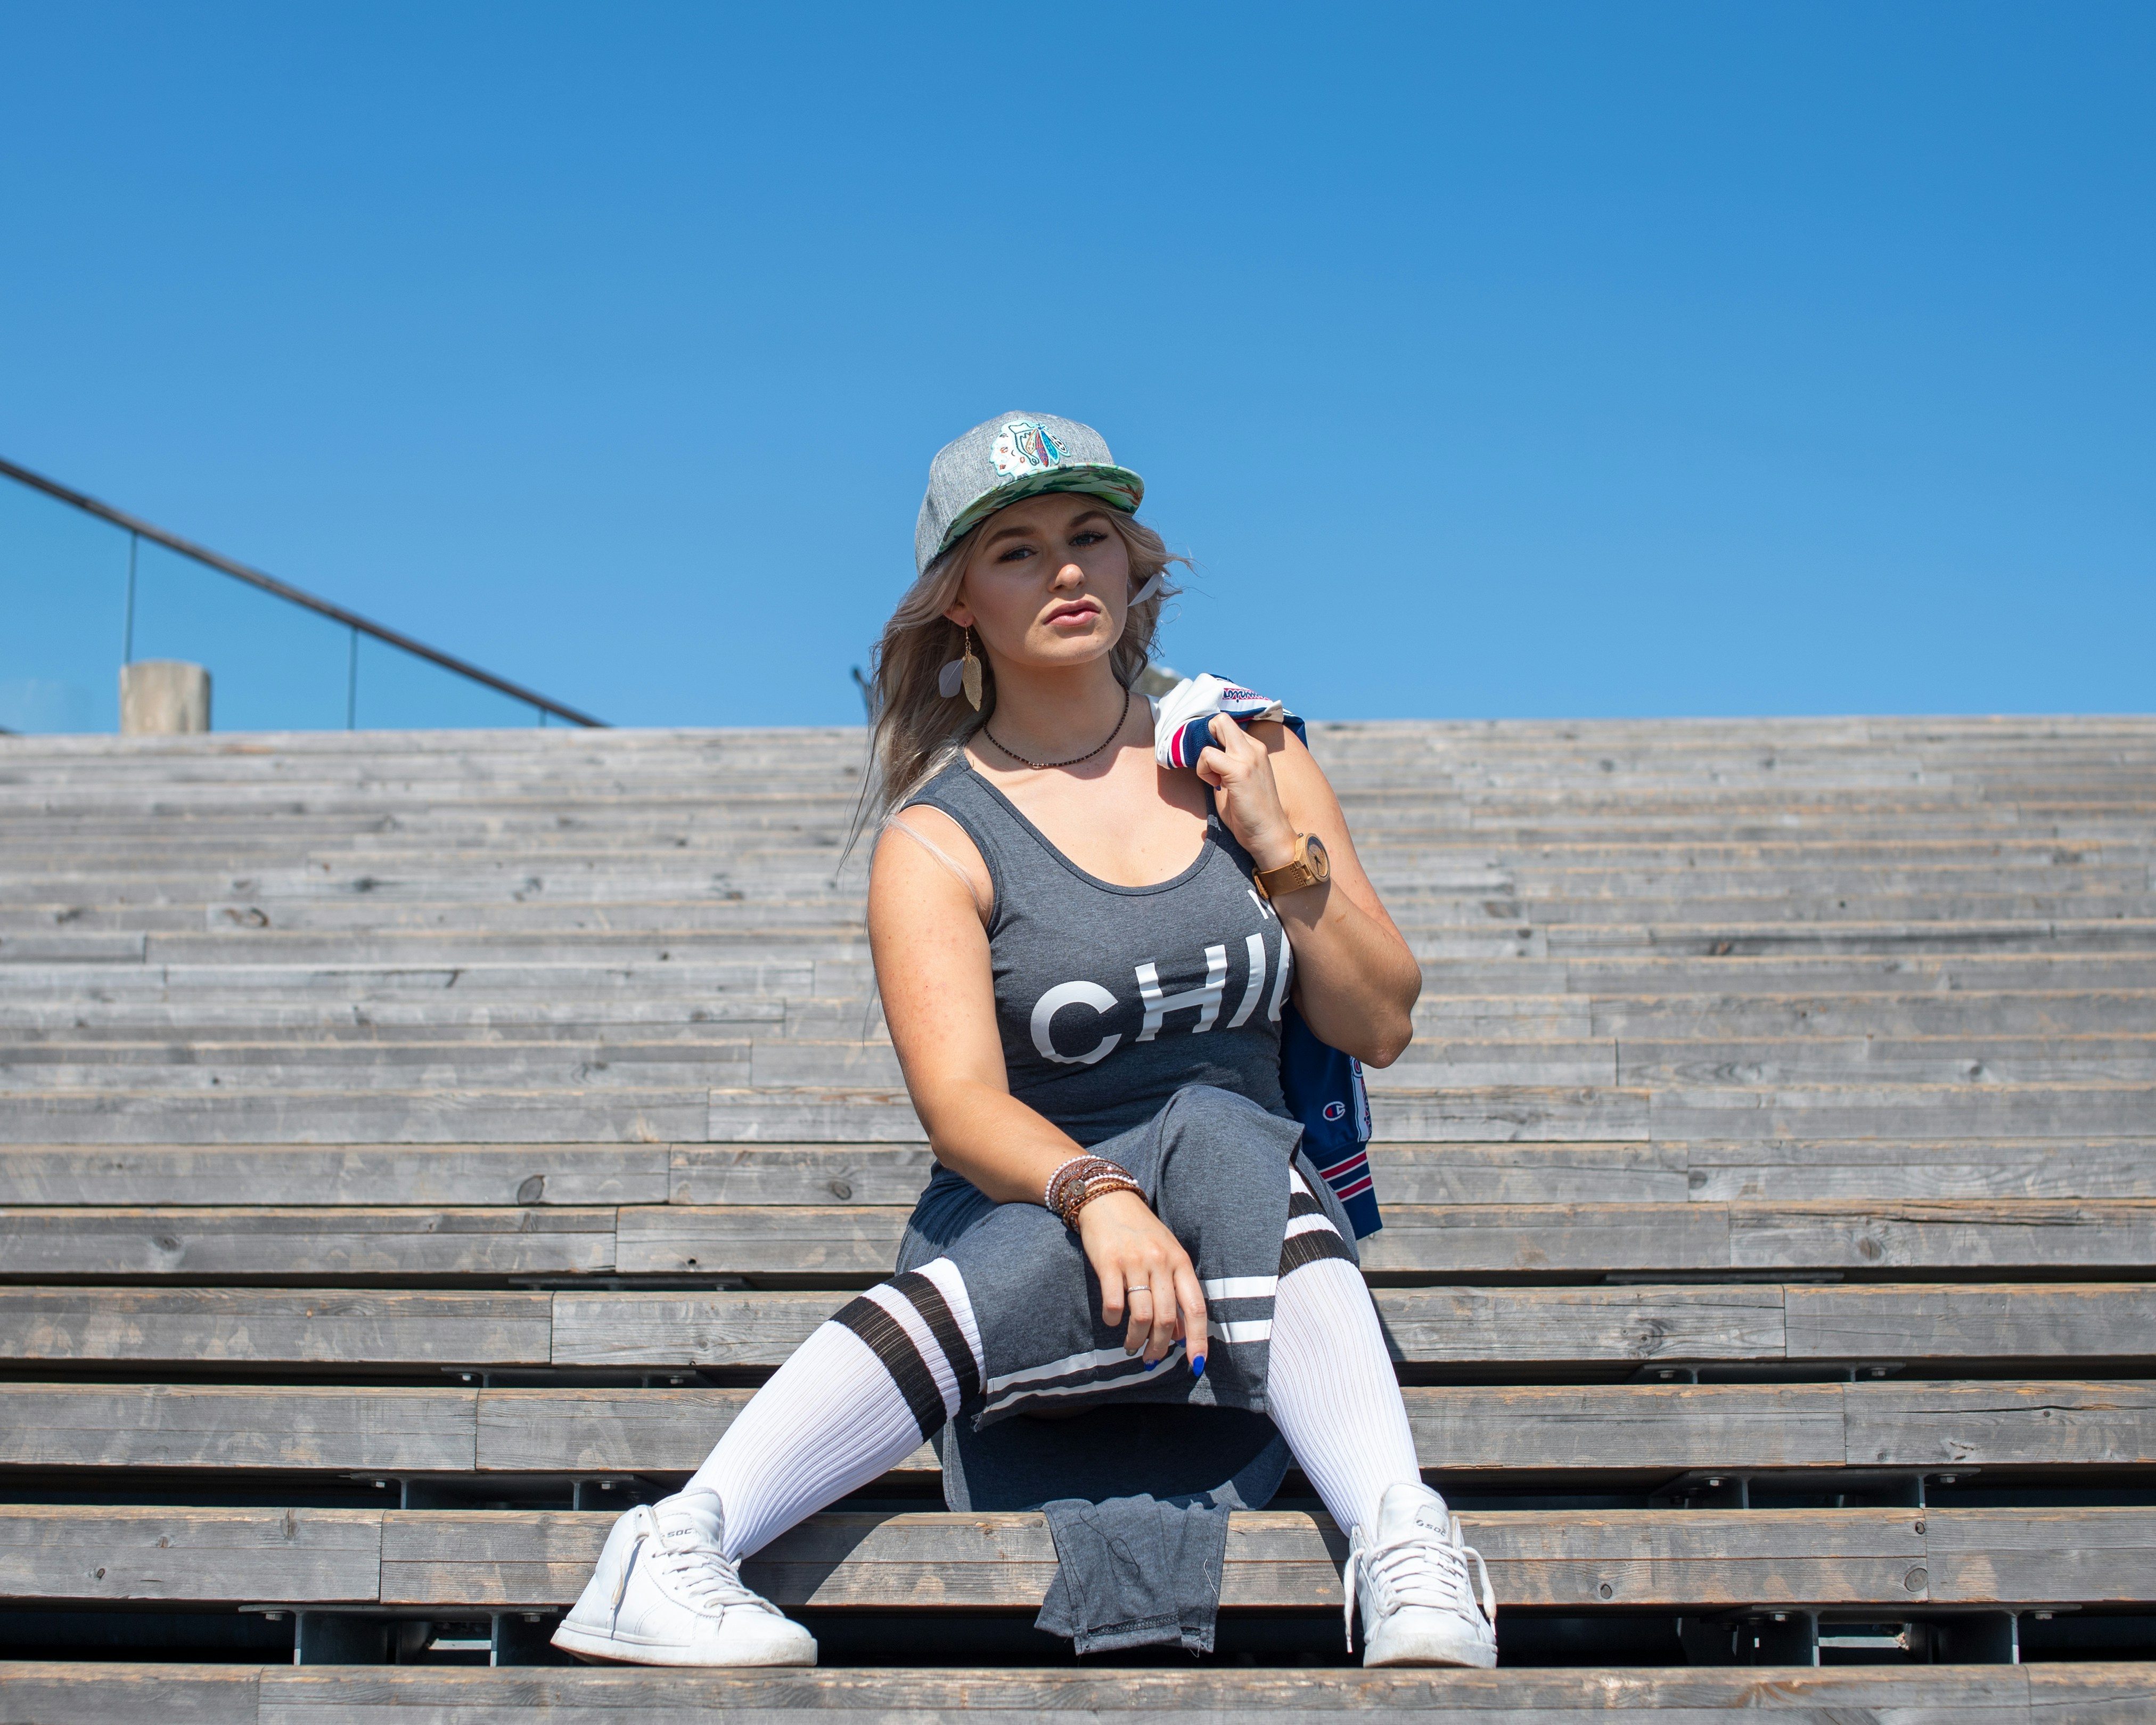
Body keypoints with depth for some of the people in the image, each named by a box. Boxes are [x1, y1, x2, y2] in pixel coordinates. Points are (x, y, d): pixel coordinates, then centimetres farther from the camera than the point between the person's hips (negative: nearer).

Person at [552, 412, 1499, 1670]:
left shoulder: (1245, 758, 9)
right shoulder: (938, 840, -1)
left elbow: (1381, 1026, 9)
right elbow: (960, 1105, -17)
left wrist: (1277, 845, -6)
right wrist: (1098, 1194, -37)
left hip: (1259, 1235, 3)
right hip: (1023, 1227, -2)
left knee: (1213, 1134, -31)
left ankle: (1398, 1545, -44)